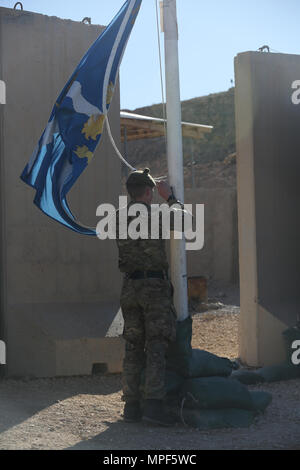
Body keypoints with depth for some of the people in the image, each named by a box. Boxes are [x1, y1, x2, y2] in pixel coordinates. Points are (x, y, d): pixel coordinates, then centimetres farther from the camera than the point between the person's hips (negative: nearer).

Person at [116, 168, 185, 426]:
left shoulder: (121, 219, 6)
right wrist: (170, 196, 19)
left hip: (130, 287, 5)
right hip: (155, 286, -5)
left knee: (133, 347, 10)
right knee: (156, 347, -5)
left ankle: (131, 405, 12)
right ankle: (154, 404, -11)